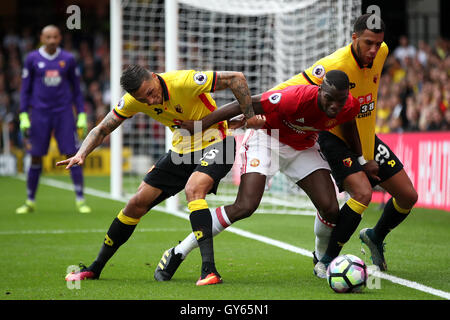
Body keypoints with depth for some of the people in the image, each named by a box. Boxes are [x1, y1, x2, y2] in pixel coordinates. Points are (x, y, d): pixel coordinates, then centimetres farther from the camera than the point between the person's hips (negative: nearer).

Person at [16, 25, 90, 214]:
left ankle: (80, 200, -2)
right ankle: (30, 202, 14)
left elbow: (76, 89, 10)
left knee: (72, 155, -6)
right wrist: (23, 116, -1)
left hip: (64, 113, 0)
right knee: (36, 157, 2)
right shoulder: (32, 59, 2)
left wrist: (82, 115, 5)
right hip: (40, 113, 0)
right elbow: (25, 89, 6)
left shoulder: (68, 59, 4)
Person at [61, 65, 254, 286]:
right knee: (138, 202, 4)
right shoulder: (133, 101, -12)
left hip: (214, 145, -6)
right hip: (181, 150, 6)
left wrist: (249, 118, -24)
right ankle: (95, 268, 18)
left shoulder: (183, 82, -30)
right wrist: (81, 154, -18)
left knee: (193, 189, -34)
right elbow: (102, 129, -1)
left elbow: (236, 78, -26)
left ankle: (209, 269, -37)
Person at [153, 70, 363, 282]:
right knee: (246, 207, -21)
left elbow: (349, 126, 6)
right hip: (266, 137, -5)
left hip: (303, 147, 5)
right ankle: (178, 253, -11)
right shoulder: (296, 98, -37)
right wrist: (200, 124, -23)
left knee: (331, 210, -9)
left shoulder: (350, 107, -20)